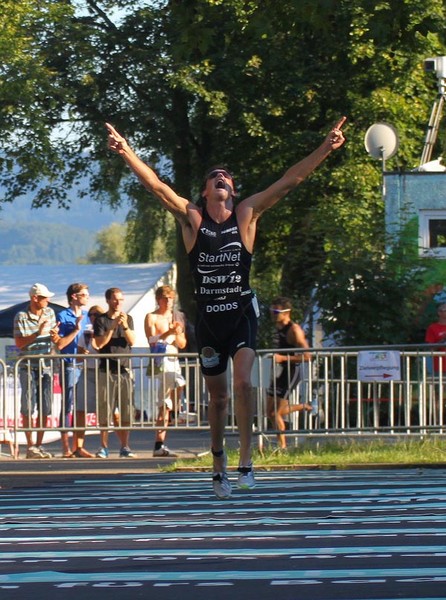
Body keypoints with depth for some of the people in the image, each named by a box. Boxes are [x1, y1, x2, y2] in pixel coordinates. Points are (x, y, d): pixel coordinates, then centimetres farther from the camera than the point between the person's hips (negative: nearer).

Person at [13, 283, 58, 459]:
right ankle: (30, 446, -1)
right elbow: (19, 343, -14)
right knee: (28, 408, -3)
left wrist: (54, 335, -3)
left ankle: (39, 445, 11)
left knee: (45, 409, 4)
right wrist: (38, 333, -22)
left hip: (46, 366, 5)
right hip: (28, 367, -5)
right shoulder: (21, 317, -8)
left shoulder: (50, 313, 9)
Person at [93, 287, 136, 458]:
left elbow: (132, 341, 2)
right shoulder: (101, 320, 5)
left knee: (126, 411, -1)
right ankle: (104, 447, 0)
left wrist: (125, 326, -15)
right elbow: (99, 343, -5)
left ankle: (125, 446, 4)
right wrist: (113, 327, -14)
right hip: (107, 370, -2)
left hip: (125, 369, 2)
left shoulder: (128, 319, 13)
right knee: (105, 411, -4)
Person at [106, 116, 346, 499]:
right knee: (217, 396, 8)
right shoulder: (192, 218, 0)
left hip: (242, 313, -1)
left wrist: (325, 149, -11)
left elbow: (289, 181, -5)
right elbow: (156, 186, -9)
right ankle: (219, 465, 22)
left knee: (242, 382, -20)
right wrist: (126, 152, -21)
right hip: (208, 319, 1)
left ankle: (245, 459, -13)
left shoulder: (247, 215, 0)